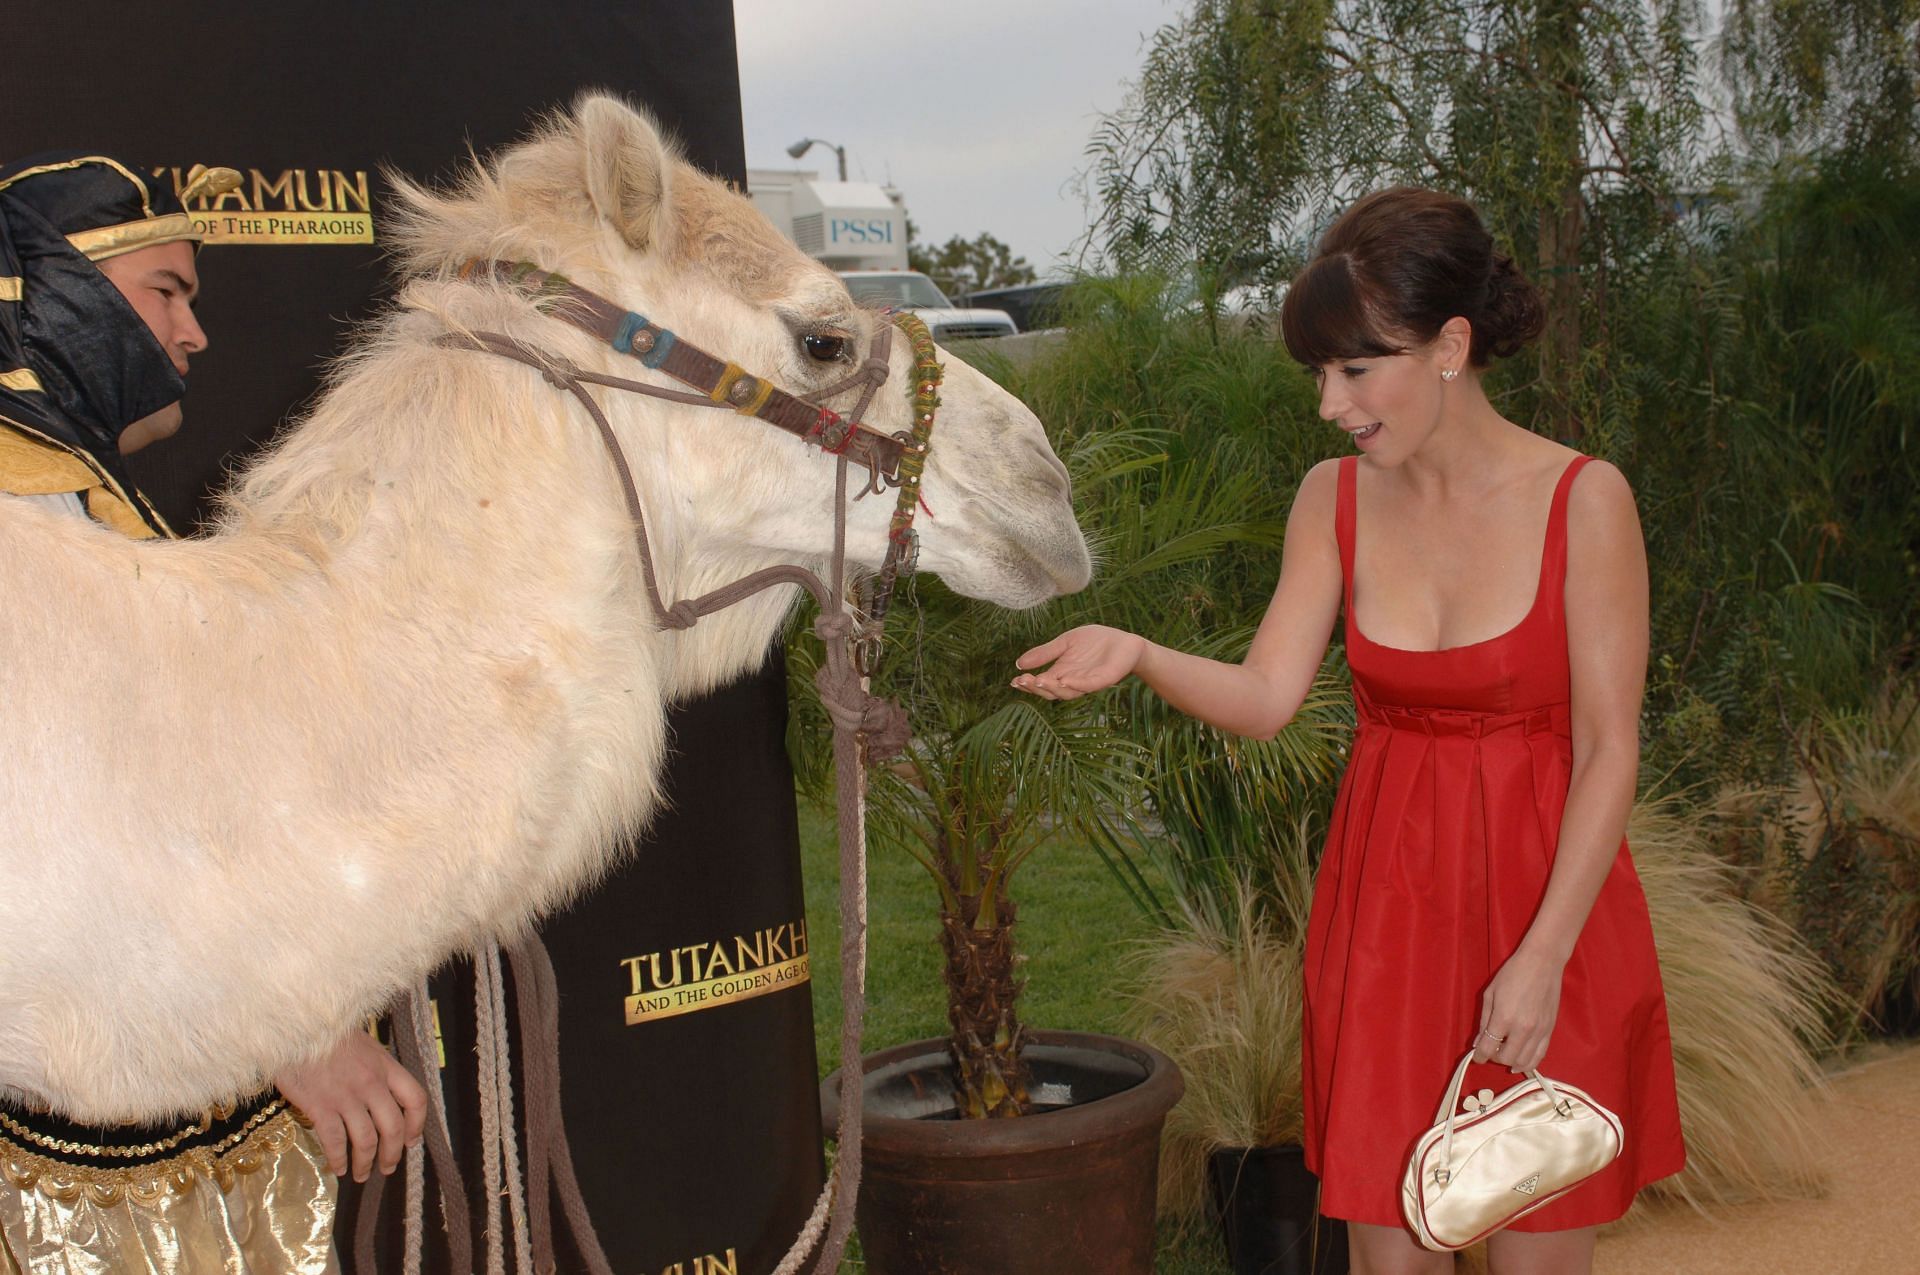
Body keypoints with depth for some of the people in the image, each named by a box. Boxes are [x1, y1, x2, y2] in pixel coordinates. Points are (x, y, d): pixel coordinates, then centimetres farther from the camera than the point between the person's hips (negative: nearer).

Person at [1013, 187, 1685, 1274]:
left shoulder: (1583, 499, -10)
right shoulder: (1336, 500, 2)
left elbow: (1609, 750, -10)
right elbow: (1266, 696, -4)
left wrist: (1542, 956, -15)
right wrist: (1137, 655, -23)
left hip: (1550, 901, -3)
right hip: (1387, 900, 3)